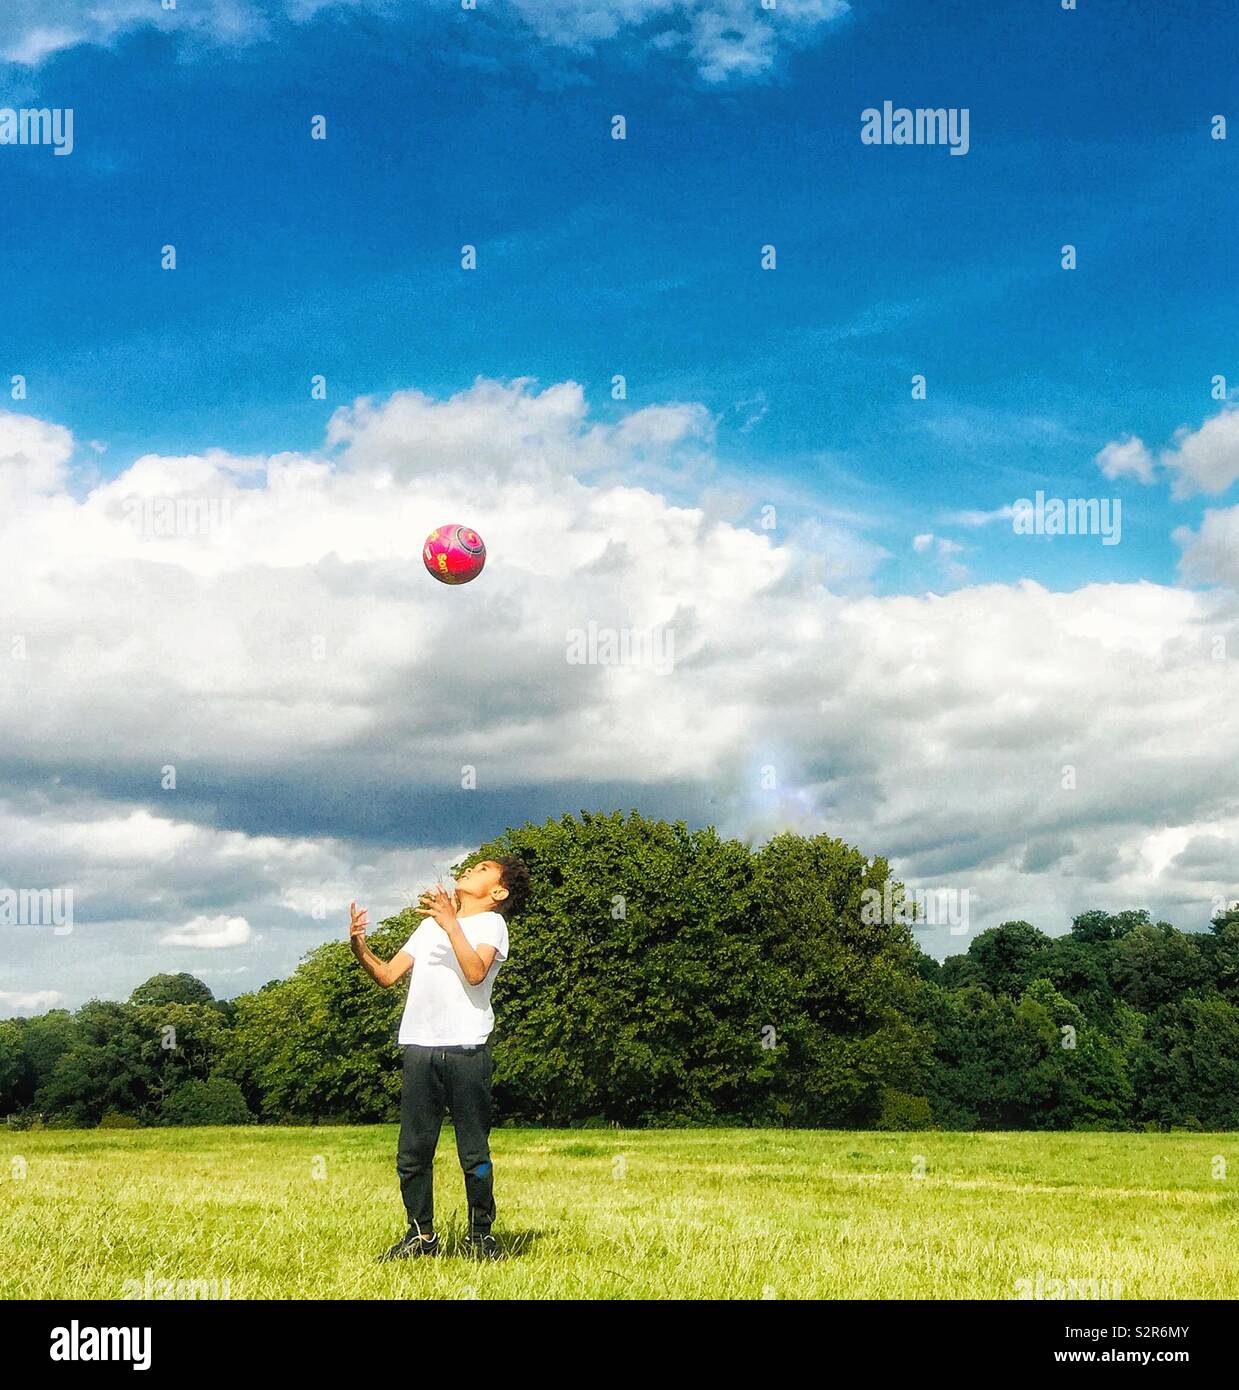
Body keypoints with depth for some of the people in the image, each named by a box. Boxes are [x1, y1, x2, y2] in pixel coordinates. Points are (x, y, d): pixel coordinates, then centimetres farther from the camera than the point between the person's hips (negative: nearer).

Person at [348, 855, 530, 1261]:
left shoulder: (491, 923, 6)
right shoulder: (430, 925, 26)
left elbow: (476, 972, -14)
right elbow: (388, 975, 18)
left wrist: (451, 924, -18)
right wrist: (360, 948, 1)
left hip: (466, 1049, -5)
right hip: (419, 1049, 5)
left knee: (474, 1154, -2)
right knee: (412, 1153, 5)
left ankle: (480, 1235, 9)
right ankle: (421, 1235, 15)